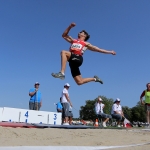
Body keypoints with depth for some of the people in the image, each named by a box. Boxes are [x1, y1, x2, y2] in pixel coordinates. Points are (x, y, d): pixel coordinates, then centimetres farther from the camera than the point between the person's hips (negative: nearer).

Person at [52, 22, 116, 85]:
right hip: (72, 60, 5)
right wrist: (70, 27, 20)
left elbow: (98, 49, 22)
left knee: (63, 52, -29)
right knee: (79, 82, 1)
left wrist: (109, 52, 20)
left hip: (78, 59, -5)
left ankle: (62, 73, -34)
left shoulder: (86, 44, 20)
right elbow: (64, 35, 30)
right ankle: (94, 78, 24)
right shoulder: (73, 41, 31)